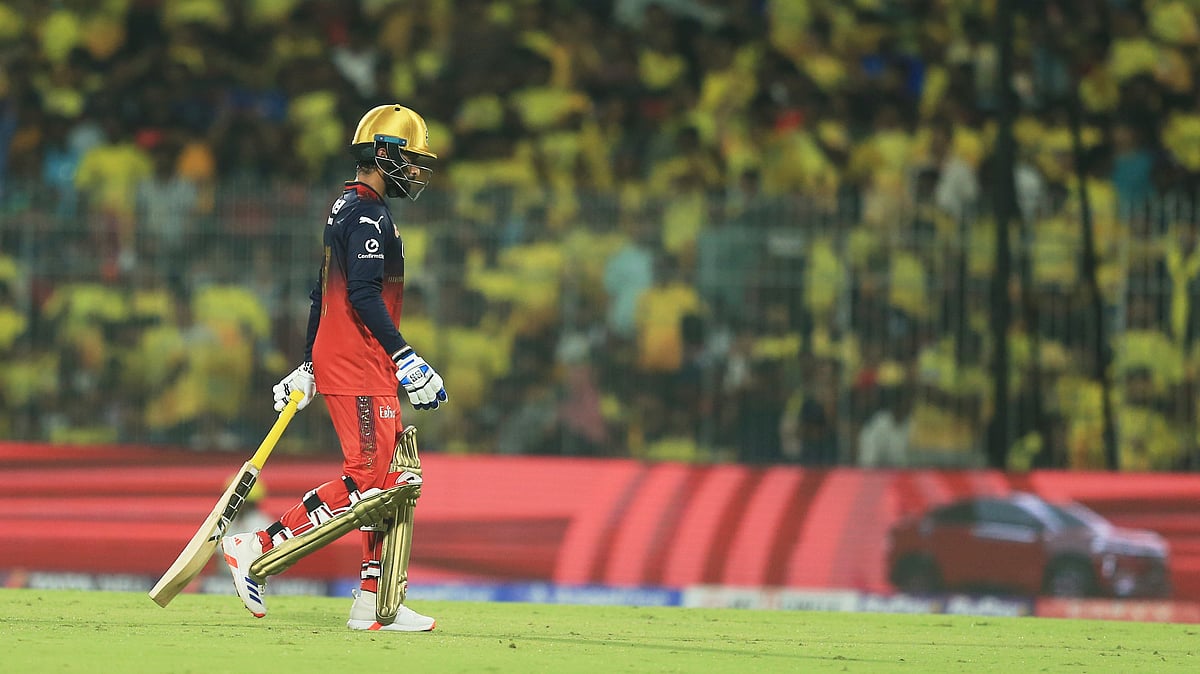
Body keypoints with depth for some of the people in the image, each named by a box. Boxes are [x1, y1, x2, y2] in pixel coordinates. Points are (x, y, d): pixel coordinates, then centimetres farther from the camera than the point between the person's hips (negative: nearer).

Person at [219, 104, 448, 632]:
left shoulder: (345, 210, 19)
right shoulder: (369, 215, -12)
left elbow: (322, 294, 24)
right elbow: (364, 296, -22)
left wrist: (309, 366, 27)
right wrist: (406, 360, -22)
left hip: (335, 360, 10)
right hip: (358, 368, -10)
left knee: (387, 478, 7)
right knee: (364, 480, -13)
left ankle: (374, 605, 5)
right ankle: (257, 549, -11)